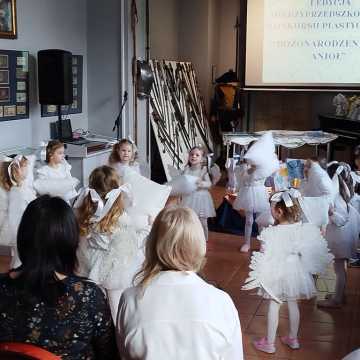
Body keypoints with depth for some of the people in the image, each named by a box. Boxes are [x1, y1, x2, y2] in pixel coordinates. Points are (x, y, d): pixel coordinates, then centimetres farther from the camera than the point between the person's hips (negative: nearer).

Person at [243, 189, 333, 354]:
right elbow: (309, 252, -3)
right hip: (296, 272, 4)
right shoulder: (304, 229, -13)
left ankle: (269, 343, 23)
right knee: (293, 304, 21)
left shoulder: (271, 233, -27)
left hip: (276, 274, -4)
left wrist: (259, 275, -8)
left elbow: (266, 257, -21)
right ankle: (293, 339, 37)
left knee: (273, 306, 11)